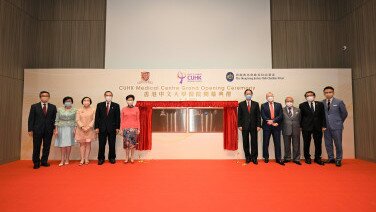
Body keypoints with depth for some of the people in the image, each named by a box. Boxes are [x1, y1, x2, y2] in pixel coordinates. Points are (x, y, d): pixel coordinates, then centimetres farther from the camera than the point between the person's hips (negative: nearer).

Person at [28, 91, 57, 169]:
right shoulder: (34, 106, 4)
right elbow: (31, 119, 2)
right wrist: (30, 129, -4)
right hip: (37, 130, -1)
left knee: (47, 147, 6)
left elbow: (55, 119, 6)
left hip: (48, 130, 1)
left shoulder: (53, 107, 6)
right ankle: (36, 163, 15)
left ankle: (44, 161, 19)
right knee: (36, 147, 4)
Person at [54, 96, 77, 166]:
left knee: (69, 144, 1)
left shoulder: (74, 110, 3)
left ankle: (67, 159, 12)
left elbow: (75, 121, 2)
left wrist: (75, 129, -5)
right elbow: (57, 120, 3)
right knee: (62, 144, -1)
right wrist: (56, 130, -3)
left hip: (70, 129, 0)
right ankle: (62, 160, 7)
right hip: (61, 129, 1)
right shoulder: (59, 110, 4)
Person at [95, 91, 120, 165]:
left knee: (112, 144, 6)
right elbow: (97, 117, 4)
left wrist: (117, 127, -4)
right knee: (101, 145, 5)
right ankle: (101, 159, 18)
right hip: (102, 128, 1)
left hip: (112, 128, 0)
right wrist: (96, 127, -2)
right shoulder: (99, 105, 7)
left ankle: (112, 158, 19)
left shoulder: (116, 105, 4)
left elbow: (118, 117, 1)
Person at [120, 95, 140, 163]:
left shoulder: (136, 109, 3)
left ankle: (132, 157, 14)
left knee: (133, 143, 3)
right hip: (126, 128, 0)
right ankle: (127, 157, 15)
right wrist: (121, 129, 1)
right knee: (126, 143, 2)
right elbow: (122, 120, 6)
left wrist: (138, 129, 0)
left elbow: (138, 120, 4)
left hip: (134, 128, 0)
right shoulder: (123, 109, 4)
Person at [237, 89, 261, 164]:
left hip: (254, 126, 0)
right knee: (245, 142, 6)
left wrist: (258, 125, -3)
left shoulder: (256, 104, 6)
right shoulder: (241, 104, 4)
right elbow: (239, 116, 2)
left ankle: (254, 157, 13)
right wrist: (239, 125, -5)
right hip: (245, 126, 0)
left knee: (254, 142, 3)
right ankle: (248, 157, 18)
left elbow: (258, 115, 4)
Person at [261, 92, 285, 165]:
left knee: (277, 143, 3)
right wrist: (273, 123, -13)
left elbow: (281, 116, -1)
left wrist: (273, 121, -15)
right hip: (267, 126, -1)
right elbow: (263, 116, -6)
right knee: (265, 143, 5)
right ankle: (266, 157, 17)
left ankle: (278, 158, 11)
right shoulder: (263, 105, 3)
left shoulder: (278, 105, 8)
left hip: (276, 126, 1)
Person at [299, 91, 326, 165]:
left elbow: (323, 115, 8)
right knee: (306, 144, 5)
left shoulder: (320, 104, 8)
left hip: (318, 127, 2)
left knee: (318, 144, 6)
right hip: (306, 127, -2)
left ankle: (317, 158, 20)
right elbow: (300, 117, 2)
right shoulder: (302, 105, 1)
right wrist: (300, 126, -2)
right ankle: (307, 158, 19)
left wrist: (324, 125, 2)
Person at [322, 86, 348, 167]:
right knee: (328, 144, 8)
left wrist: (339, 122, 10)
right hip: (326, 127, 2)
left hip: (336, 126, -2)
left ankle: (338, 160, 15)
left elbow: (344, 113, 6)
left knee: (338, 144, 2)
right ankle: (331, 158, 21)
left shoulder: (339, 102, -2)